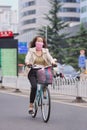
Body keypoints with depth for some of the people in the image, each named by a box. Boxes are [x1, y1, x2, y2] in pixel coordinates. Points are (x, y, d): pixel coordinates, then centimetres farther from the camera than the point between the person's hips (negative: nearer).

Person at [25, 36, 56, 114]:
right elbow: (27, 58, -9)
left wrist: (53, 62, -26)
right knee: (34, 86, -24)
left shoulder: (45, 51, 13)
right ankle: (31, 105, -14)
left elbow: (50, 58, -3)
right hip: (33, 73, -2)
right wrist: (28, 63, -33)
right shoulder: (31, 51, 7)